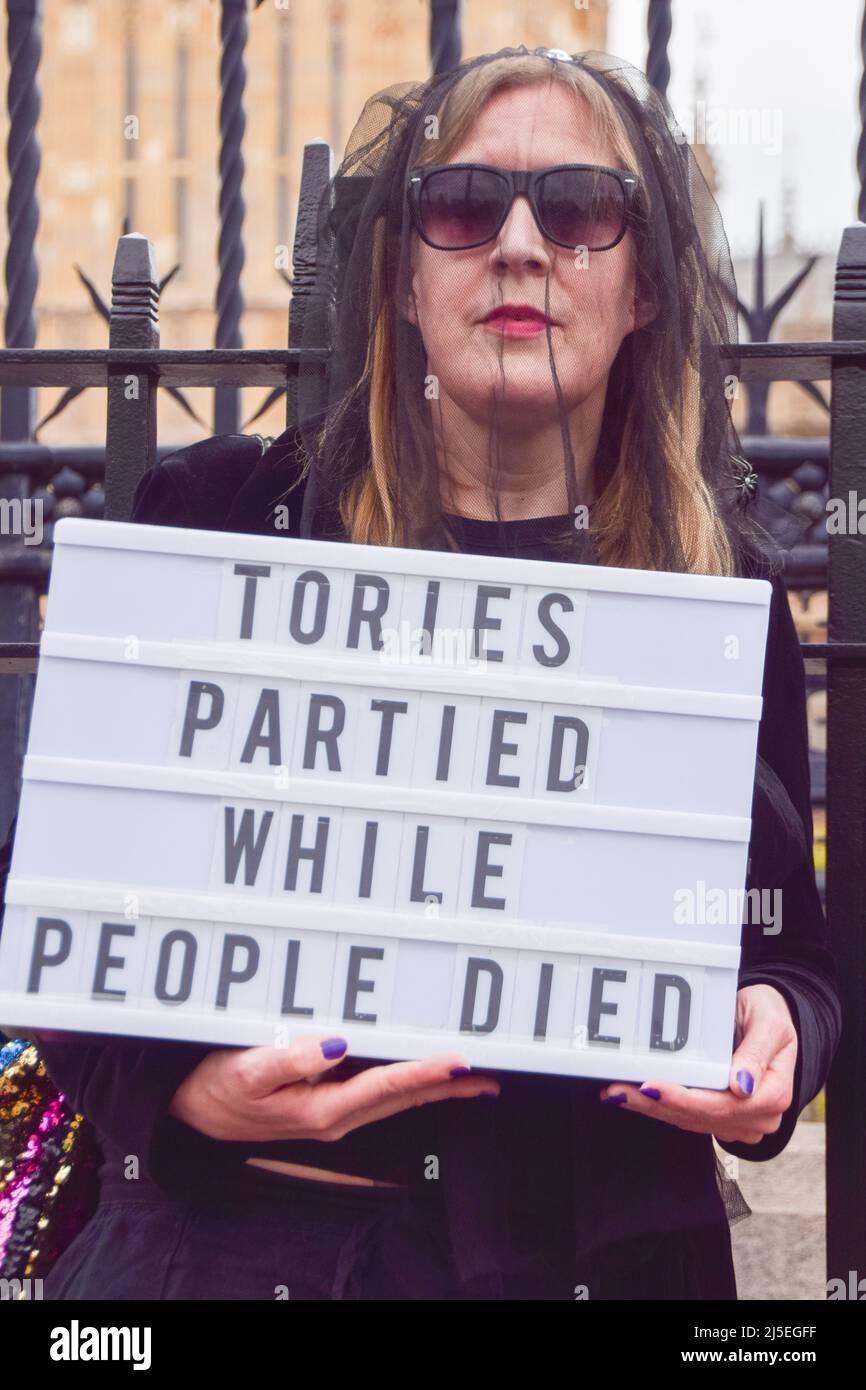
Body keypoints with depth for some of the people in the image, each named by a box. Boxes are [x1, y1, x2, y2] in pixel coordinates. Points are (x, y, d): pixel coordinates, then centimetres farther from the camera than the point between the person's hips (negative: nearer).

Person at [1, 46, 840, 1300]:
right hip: (234, 1230, -1)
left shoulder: (730, 587, 3)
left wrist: (778, 1032, -12)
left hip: (597, 1243, 2)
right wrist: (179, 1081, -19)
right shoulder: (220, 523, -1)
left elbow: (792, 947, 11)